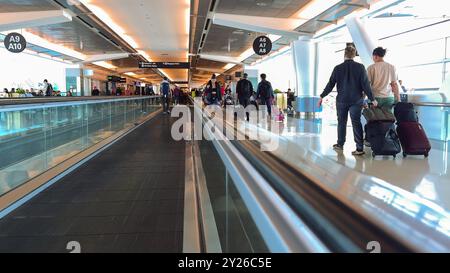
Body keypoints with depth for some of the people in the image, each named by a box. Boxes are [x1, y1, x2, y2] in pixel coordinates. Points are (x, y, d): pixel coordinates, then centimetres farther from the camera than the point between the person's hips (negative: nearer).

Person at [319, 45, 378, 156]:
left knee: (341, 122, 13)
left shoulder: (338, 68, -3)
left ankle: (340, 145, 22)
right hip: (356, 100, 0)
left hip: (341, 100, 1)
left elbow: (330, 84, 0)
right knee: (356, 123, 1)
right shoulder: (360, 67, -6)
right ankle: (360, 148, -2)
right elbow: (366, 84, -8)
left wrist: (322, 96, 11)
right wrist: (372, 99, -2)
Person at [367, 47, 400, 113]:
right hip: (388, 97, 2)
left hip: (375, 97, -2)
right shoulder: (391, 67, 4)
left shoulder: (371, 68, -2)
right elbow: (394, 84, 2)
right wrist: (398, 100, 5)